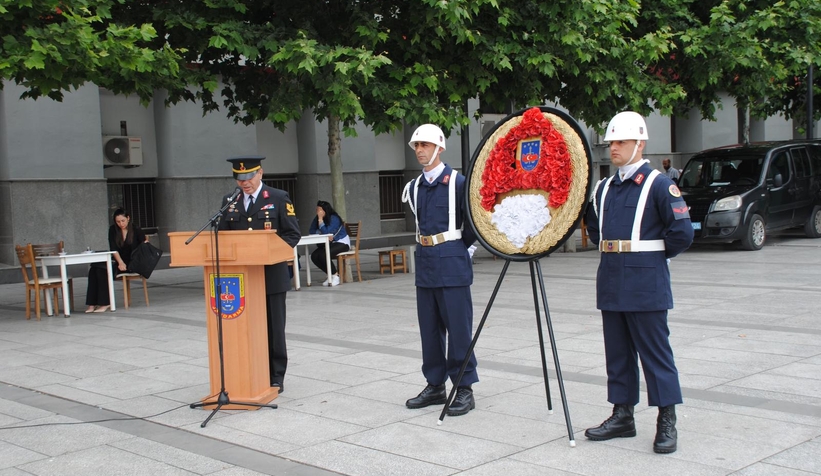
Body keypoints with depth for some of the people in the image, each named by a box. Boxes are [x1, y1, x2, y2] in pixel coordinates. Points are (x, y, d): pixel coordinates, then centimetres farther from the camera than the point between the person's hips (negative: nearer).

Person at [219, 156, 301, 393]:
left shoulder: (279, 198, 0)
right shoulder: (229, 201, 11)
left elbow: (292, 234, -2)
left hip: (271, 275, -3)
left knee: (273, 328, 5)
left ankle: (276, 378, 13)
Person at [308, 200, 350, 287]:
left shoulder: (334, 218, -19)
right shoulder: (316, 218, 2)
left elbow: (326, 232, -27)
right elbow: (311, 231, -6)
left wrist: (320, 219, -27)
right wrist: (322, 233, -20)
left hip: (341, 243, -7)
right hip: (328, 244, 7)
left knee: (323, 255, -30)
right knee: (314, 256, -16)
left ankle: (335, 275, -12)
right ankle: (330, 275, -1)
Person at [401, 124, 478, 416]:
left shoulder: (457, 182, -8)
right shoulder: (414, 187, 13)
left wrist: (458, 246, 1)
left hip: (451, 263, -7)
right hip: (425, 263, 7)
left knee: (458, 327, -3)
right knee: (429, 328, 11)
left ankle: (464, 389, 5)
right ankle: (435, 386, 21)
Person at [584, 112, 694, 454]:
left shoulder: (658, 184, -8)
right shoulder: (604, 188, 12)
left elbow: (682, 232, -13)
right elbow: (594, 229, 26)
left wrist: (652, 256, -2)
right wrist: (613, 250, 13)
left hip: (645, 285, -7)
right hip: (611, 282, 7)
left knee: (655, 353, -1)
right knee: (617, 353, 12)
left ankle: (667, 423, 6)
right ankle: (622, 416, 21)